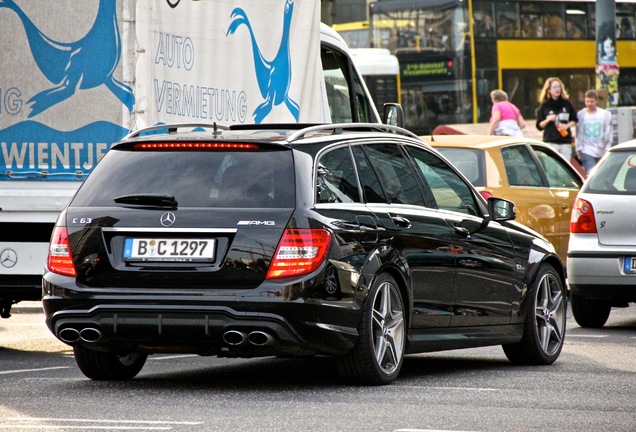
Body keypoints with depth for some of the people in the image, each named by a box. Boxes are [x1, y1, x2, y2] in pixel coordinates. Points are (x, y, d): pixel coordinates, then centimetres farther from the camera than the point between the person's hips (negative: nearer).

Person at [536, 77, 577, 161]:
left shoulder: (566, 103, 7)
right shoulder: (544, 106, 2)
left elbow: (574, 120, 14)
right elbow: (539, 126, 3)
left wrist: (567, 125, -5)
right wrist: (548, 120, -14)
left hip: (565, 142, 2)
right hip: (550, 142, -2)